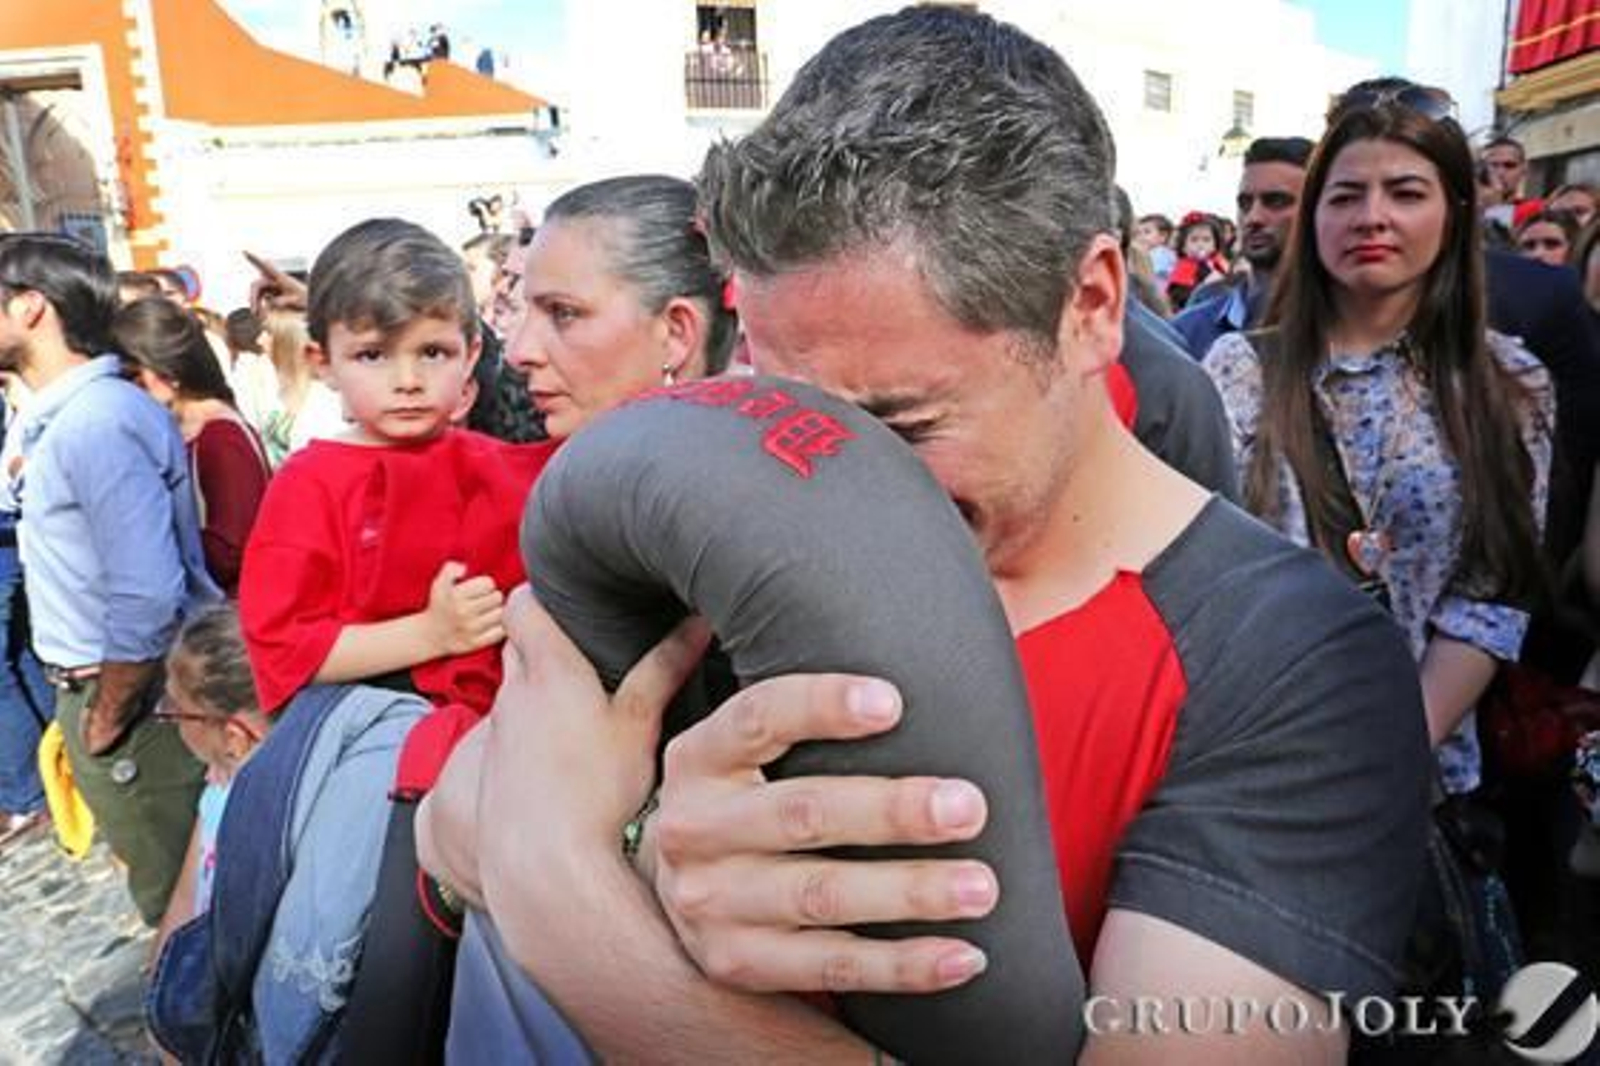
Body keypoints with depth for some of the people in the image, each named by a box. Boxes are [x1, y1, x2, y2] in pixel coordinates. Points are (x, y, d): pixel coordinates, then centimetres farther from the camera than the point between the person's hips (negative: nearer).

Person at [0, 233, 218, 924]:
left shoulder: (98, 422, -22)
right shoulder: (62, 417, 10)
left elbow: (146, 596, -27)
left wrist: (104, 722, -15)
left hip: (126, 691, -9)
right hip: (98, 686, 9)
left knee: (177, 895, 7)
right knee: (168, 880, 22)